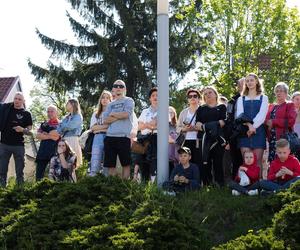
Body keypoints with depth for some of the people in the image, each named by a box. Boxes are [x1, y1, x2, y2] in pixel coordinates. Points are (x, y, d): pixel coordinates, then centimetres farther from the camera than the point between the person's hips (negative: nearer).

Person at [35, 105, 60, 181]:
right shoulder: (44, 124, 18)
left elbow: (56, 136, -11)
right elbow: (38, 136, 3)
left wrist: (45, 134, -3)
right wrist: (50, 136, -8)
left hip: (55, 152, -5)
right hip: (43, 152, 5)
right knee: (39, 174, 4)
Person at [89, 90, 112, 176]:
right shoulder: (96, 114, 20)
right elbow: (93, 128, 6)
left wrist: (99, 128, -6)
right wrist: (107, 126, -4)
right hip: (98, 138, 2)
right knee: (95, 164, -8)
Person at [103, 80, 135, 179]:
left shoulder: (128, 101, 6)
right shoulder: (110, 104, 19)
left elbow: (126, 114, -12)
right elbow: (106, 120, 5)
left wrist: (113, 114, 2)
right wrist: (119, 116, -7)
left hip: (123, 136, -5)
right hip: (110, 136, 5)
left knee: (126, 164, 0)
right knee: (111, 165, 5)